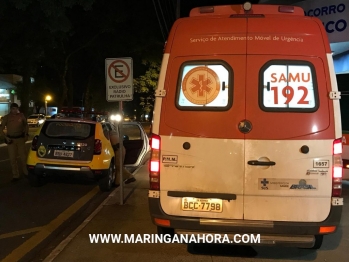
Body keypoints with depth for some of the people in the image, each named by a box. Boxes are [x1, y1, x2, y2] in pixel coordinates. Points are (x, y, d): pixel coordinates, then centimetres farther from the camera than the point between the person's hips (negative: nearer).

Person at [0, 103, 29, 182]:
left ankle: (26, 172, 21)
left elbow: (26, 125, 13)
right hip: (11, 139, 0)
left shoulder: (21, 115, -2)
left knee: (23, 156, 4)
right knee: (13, 158, 4)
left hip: (20, 138, 0)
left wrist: (26, 134, 3)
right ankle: (15, 175, 13)